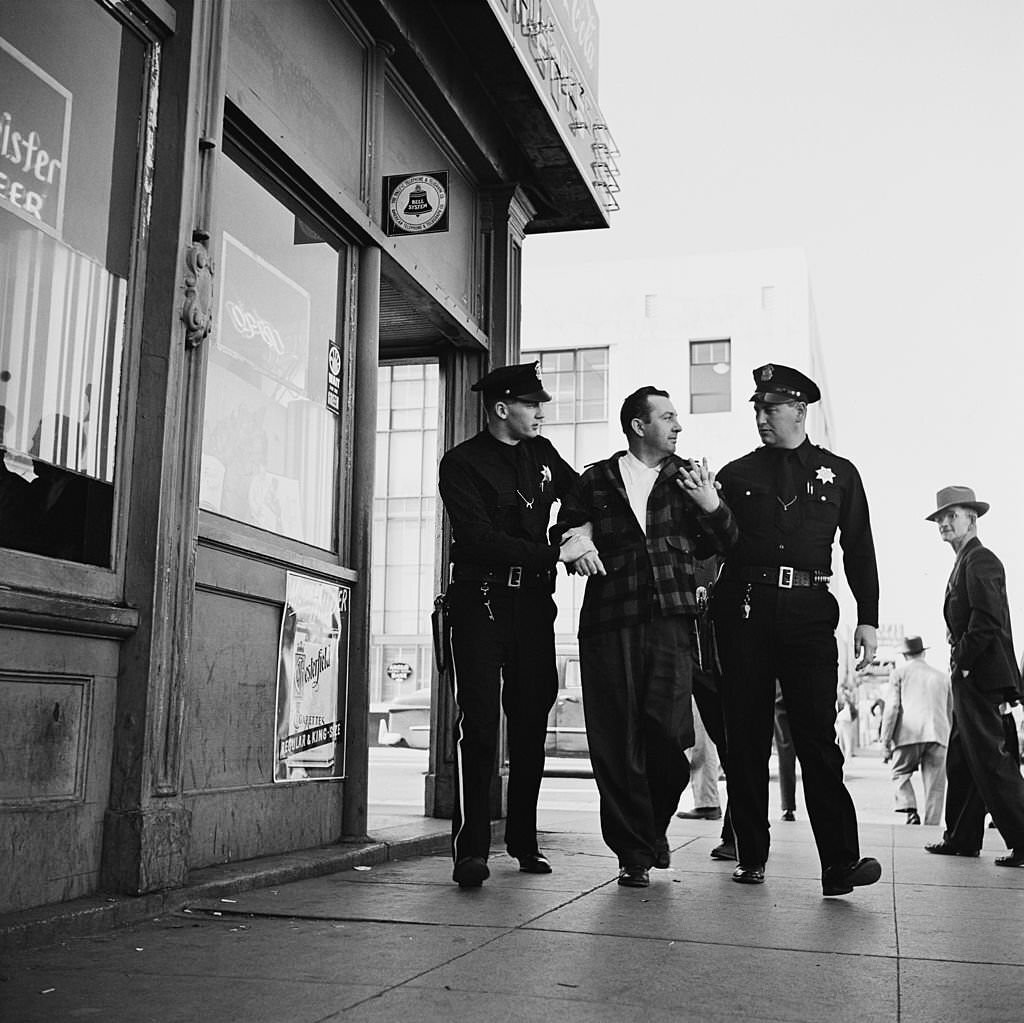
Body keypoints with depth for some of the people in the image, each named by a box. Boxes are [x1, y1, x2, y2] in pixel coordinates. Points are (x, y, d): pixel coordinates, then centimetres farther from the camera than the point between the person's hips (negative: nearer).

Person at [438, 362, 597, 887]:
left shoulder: (541, 453, 12)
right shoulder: (462, 462, -6)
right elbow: (480, 539, -17)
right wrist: (556, 553, -19)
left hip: (533, 602, 6)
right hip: (481, 601, -5)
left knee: (531, 723, 7)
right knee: (479, 722, -11)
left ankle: (524, 840, 19)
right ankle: (471, 850, -7)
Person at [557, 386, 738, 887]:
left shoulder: (687, 478, 17)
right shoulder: (596, 480, 13)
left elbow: (722, 544, 15)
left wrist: (712, 507, -5)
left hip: (670, 619, 0)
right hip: (609, 620, 0)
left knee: (666, 728, -12)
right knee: (616, 739, -2)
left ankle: (655, 824, 17)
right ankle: (635, 851, 11)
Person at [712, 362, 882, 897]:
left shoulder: (839, 473, 12)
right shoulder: (736, 474, 12)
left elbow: (859, 550, 10)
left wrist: (867, 618, 4)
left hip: (809, 611, -1)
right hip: (744, 610, 1)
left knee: (817, 733, -7)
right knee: (746, 736, 3)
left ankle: (840, 862, -7)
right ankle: (751, 857, 11)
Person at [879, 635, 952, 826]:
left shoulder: (900, 672, 11)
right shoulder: (942, 676, 22)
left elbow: (892, 708, 1)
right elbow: (950, 713, 24)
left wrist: (885, 740, 1)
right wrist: (949, 742, 30)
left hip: (909, 733, -2)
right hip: (938, 735, 2)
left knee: (900, 774, 12)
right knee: (934, 785, 4)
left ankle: (911, 811, -9)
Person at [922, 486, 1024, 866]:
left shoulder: (980, 560, -10)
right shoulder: (965, 562, 20)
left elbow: (987, 621, -21)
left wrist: (963, 663, -16)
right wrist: (960, 666, 13)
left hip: (978, 677, -10)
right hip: (968, 678, 10)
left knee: (992, 761, -9)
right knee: (961, 761, 13)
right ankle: (961, 838, 20)